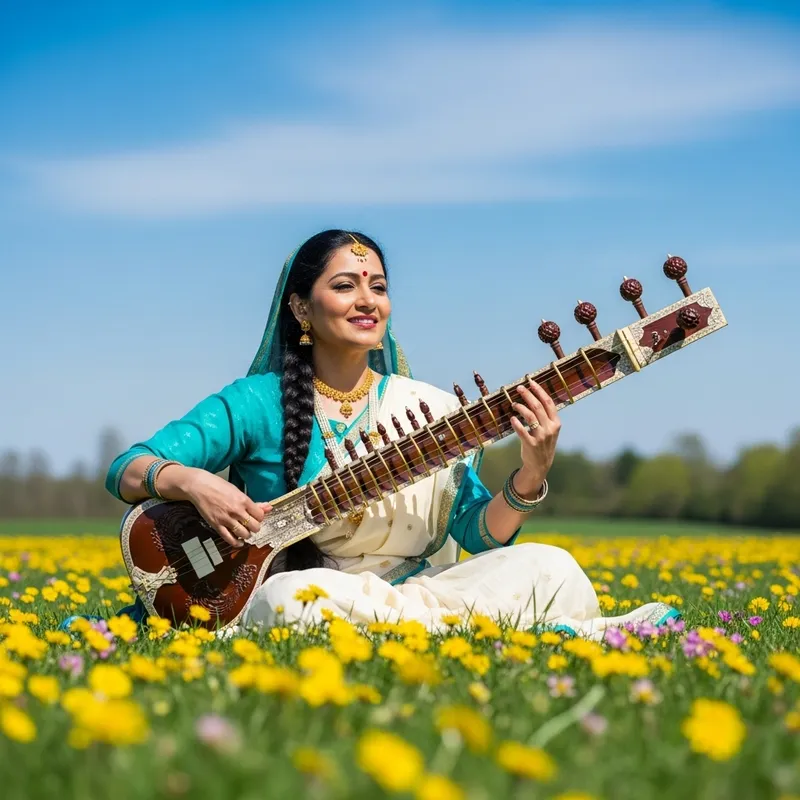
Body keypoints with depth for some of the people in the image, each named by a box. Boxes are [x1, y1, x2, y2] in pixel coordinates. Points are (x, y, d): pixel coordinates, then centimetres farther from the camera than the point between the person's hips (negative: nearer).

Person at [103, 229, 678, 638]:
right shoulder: (257, 403, -1)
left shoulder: (432, 409, 10)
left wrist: (531, 476, -17)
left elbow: (482, 534, 3)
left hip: (420, 588, 2)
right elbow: (126, 473, -6)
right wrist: (193, 483, -27)